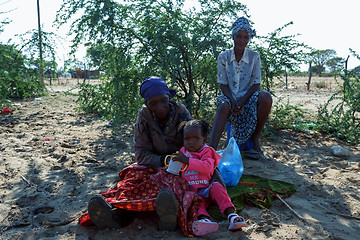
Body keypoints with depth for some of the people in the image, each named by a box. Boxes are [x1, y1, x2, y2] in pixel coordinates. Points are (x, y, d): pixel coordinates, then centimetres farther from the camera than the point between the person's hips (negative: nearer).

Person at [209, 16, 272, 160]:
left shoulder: (254, 57, 2)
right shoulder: (223, 57, 1)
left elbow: (256, 84, -2)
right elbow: (223, 85, -1)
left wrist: (242, 100, -19)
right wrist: (233, 100, -20)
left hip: (248, 96, 1)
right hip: (230, 96, -1)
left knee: (266, 97, -32)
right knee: (223, 106, -37)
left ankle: (255, 139, -14)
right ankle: (212, 149, -49)